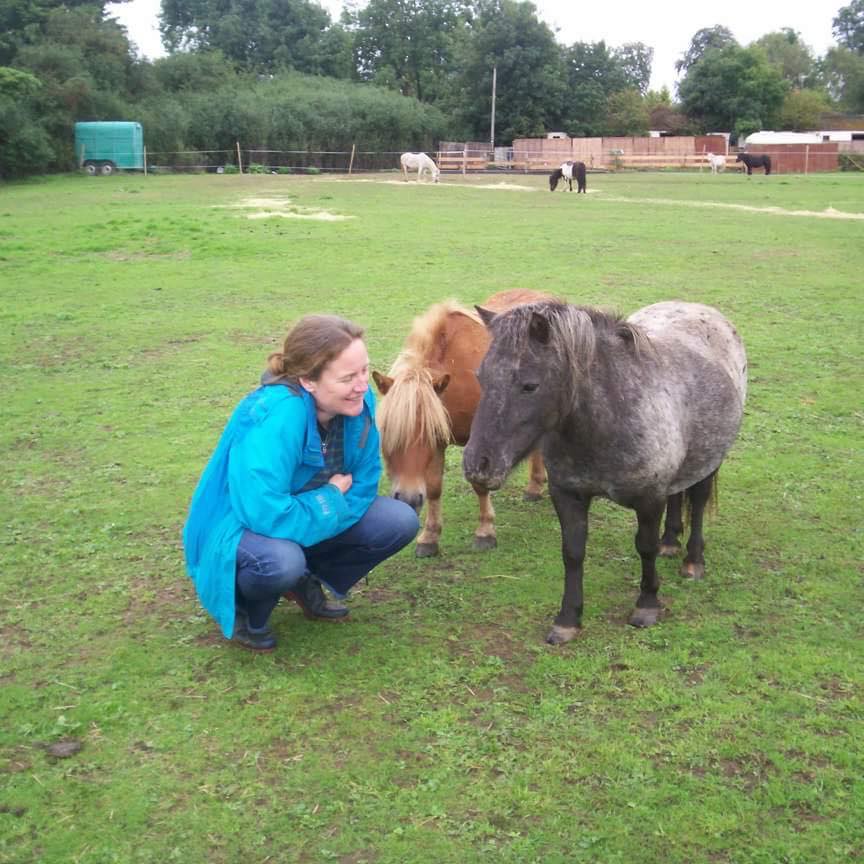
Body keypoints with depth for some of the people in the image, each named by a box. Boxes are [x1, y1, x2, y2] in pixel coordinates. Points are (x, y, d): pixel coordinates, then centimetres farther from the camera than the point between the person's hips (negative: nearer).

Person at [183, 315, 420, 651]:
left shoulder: (358, 401, -16)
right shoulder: (274, 417, -36)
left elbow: (363, 484, -6)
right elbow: (264, 513, -40)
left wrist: (329, 502, -24)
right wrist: (331, 499, -25)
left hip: (306, 521, 7)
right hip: (239, 528, -6)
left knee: (400, 521, -9)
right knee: (281, 560, -39)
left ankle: (307, 583, 12)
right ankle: (246, 610, -2)